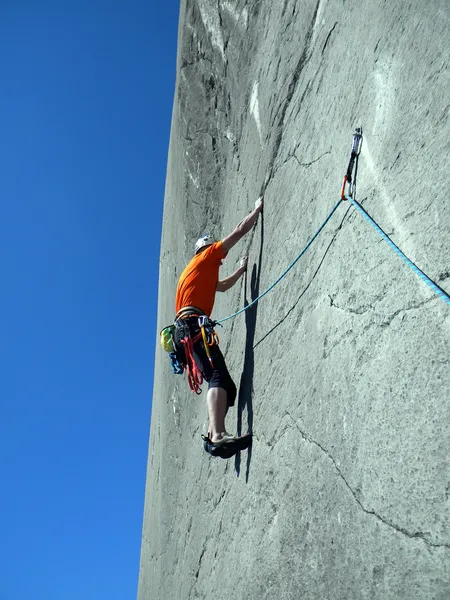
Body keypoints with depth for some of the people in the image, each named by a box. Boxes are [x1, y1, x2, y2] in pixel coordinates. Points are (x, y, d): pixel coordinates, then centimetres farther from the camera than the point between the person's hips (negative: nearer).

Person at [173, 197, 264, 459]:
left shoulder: (200, 271, 35)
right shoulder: (206, 256, 14)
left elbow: (223, 285, 53)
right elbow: (240, 231, 14)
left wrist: (242, 269, 56)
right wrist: (258, 209, 26)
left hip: (187, 329, 10)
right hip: (195, 324, -10)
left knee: (224, 385, 3)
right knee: (219, 377, -26)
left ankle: (214, 436, -9)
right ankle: (218, 436, -42)